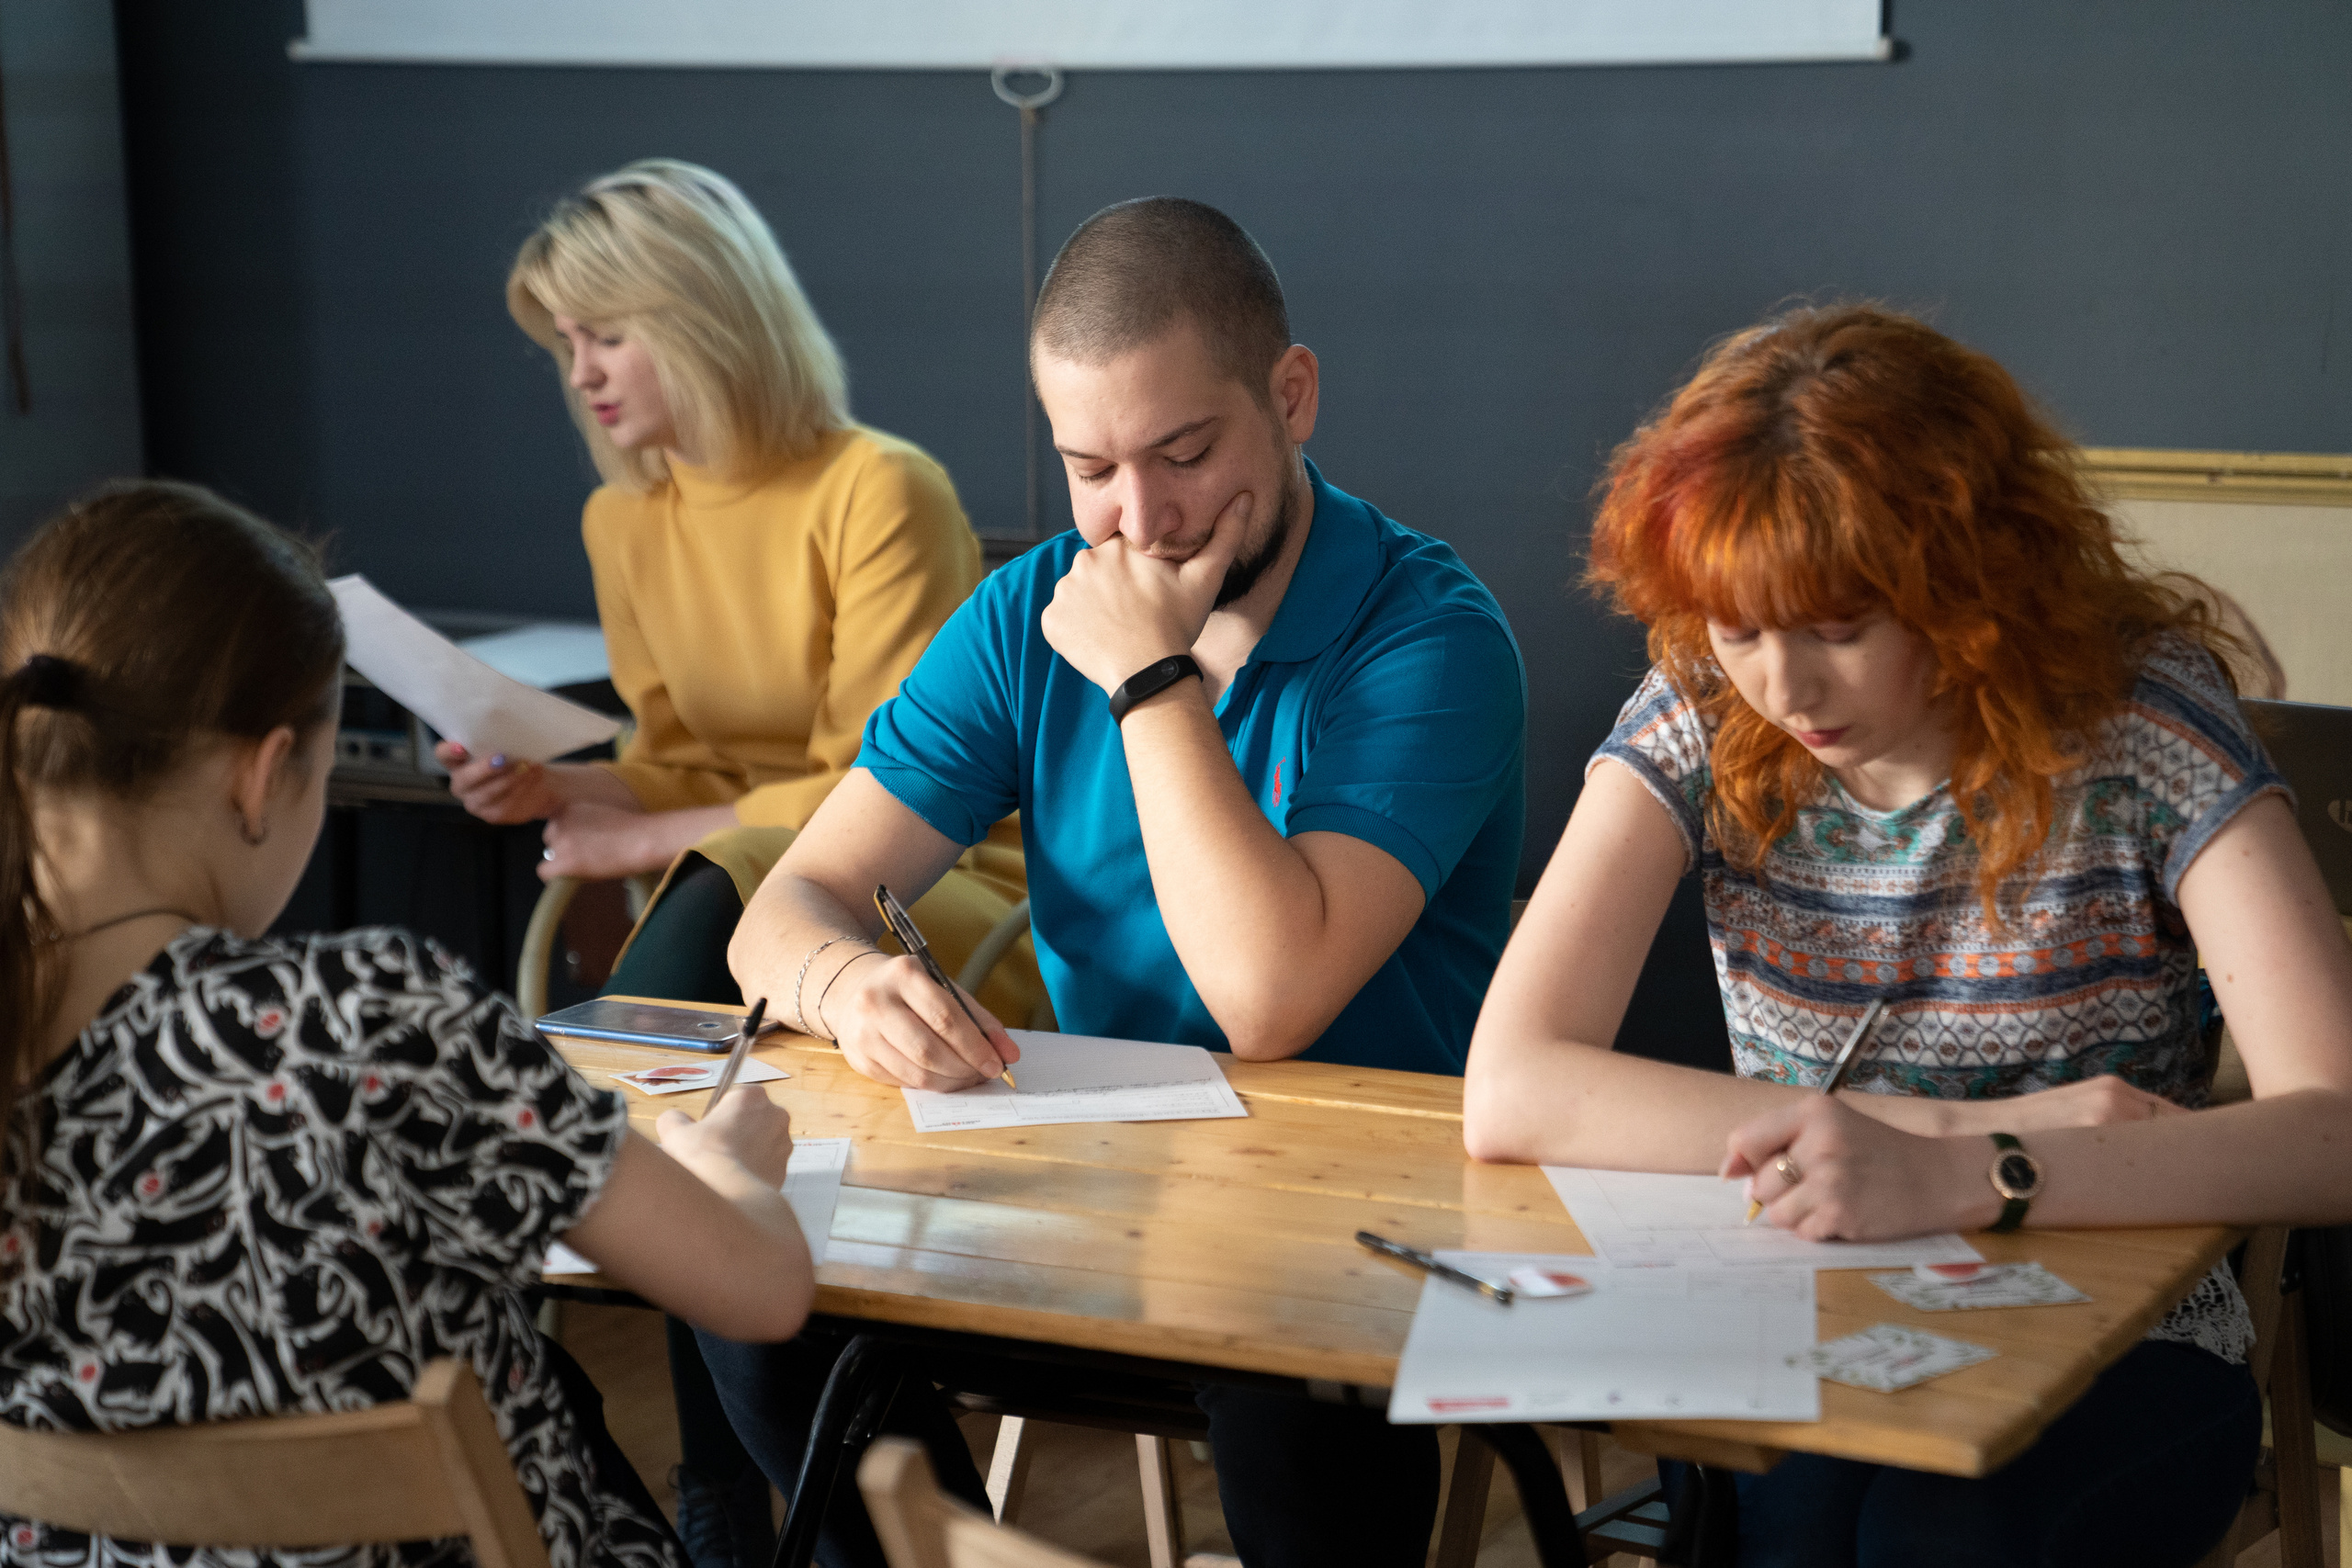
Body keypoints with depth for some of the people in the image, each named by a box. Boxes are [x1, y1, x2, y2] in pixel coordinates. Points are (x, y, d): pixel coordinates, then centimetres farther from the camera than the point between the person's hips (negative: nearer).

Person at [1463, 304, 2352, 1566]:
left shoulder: (2138, 718, -10)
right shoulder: (1702, 719, -5)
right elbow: (1509, 1093, -15)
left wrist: (1962, 1179, -37)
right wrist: (1969, 1125, -19)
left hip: (2115, 1355, -1)